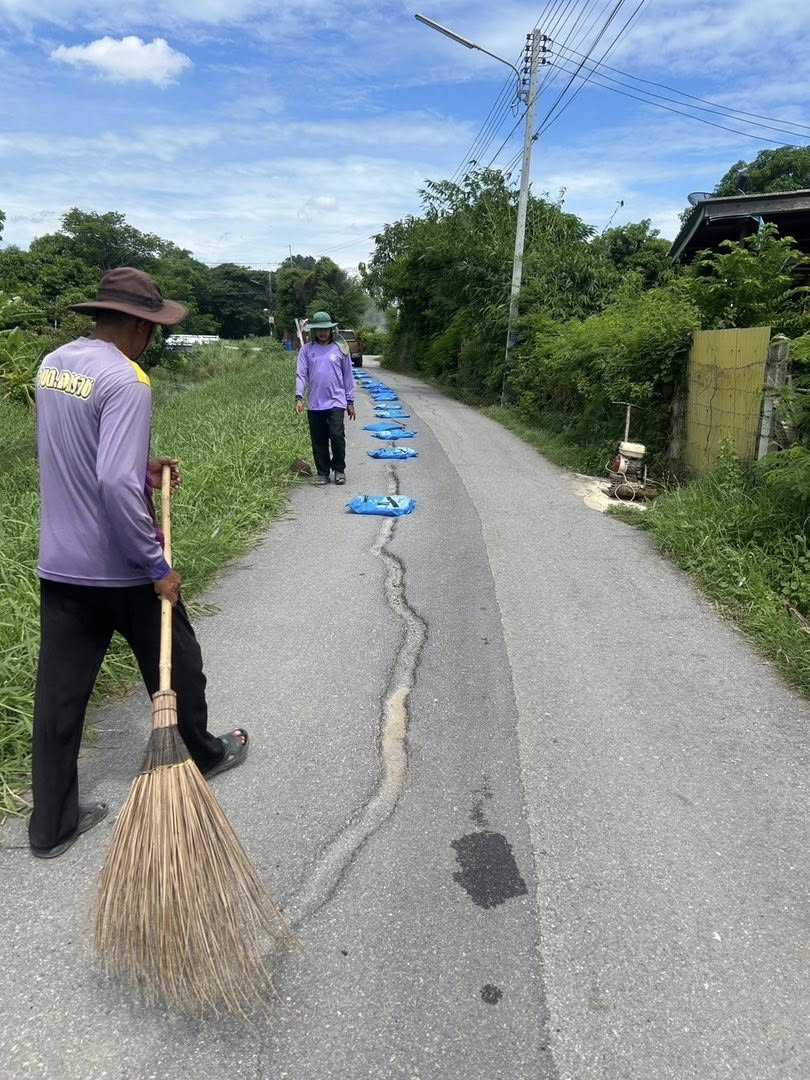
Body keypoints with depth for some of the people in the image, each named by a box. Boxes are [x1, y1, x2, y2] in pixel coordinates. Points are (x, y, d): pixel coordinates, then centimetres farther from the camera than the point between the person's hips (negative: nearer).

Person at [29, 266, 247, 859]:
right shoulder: (127, 380, -21)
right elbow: (116, 485, -29)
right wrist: (157, 567, -21)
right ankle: (203, 755, 41)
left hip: (60, 562, 7)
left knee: (59, 691, 12)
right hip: (120, 568, -7)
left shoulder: (52, 363, 6)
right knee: (177, 666, 17)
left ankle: (51, 823, 24)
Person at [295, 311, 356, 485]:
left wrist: (350, 402, 8)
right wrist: (299, 396, -10)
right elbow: (301, 374, 3)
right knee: (319, 441, 6)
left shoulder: (340, 349, 7)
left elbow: (348, 376, 10)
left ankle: (339, 470, 8)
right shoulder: (306, 350, 7)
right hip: (314, 404, 2)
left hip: (336, 402, -1)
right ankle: (322, 472, 18)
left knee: (337, 436, -11)